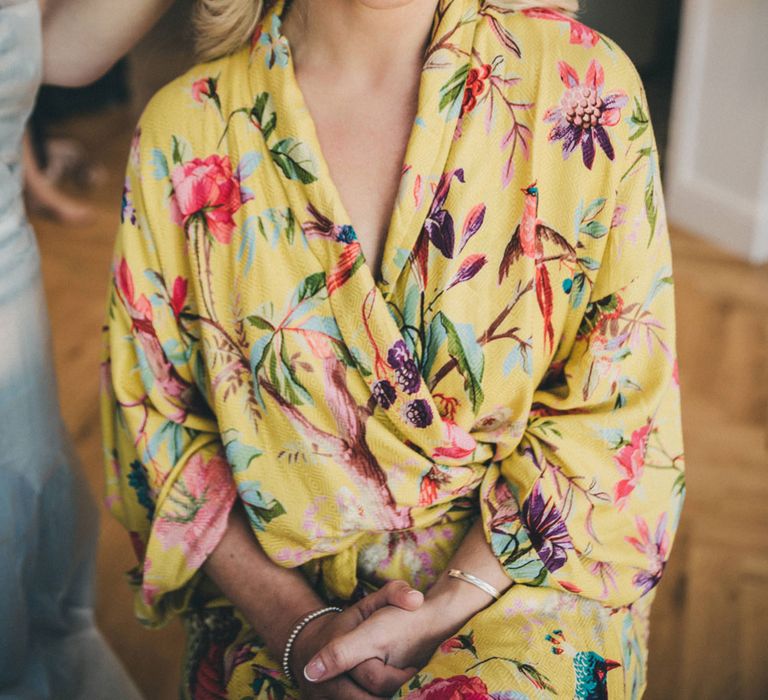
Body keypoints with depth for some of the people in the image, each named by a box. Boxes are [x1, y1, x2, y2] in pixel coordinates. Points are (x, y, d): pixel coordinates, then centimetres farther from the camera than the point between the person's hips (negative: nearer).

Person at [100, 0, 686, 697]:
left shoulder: (583, 82, -8)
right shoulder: (184, 126, -5)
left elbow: (618, 412, -6)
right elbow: (154, 418, 1)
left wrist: (436, 618, -13)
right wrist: (297, 629, -10)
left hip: (514, 583, 0)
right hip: (279, 601, 1)